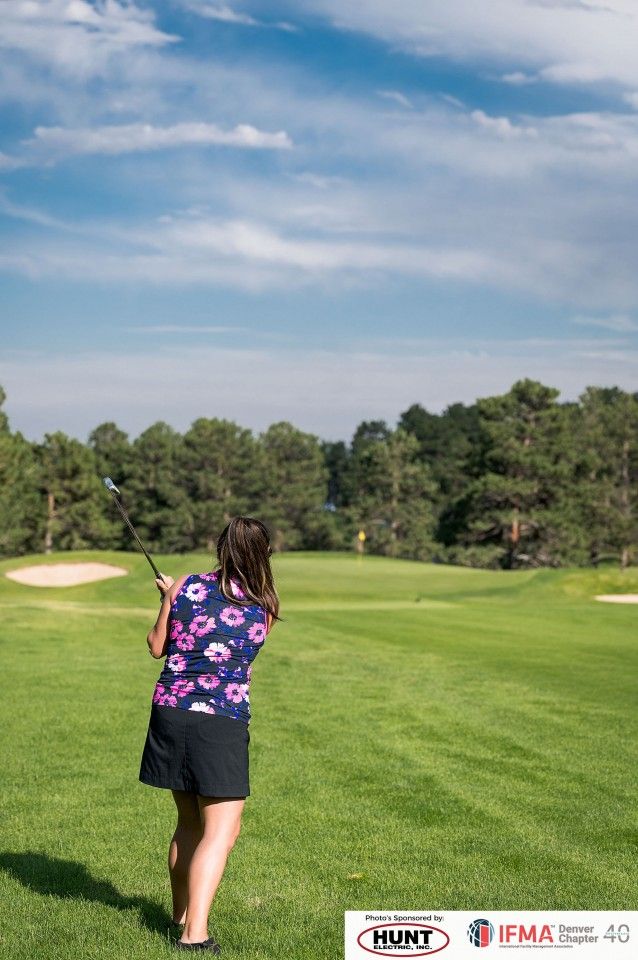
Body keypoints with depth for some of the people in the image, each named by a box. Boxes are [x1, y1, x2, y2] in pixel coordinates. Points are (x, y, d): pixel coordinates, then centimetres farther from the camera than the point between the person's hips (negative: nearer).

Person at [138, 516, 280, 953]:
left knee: (189, 822, 20)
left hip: (170, 712, 4)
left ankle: (181, 914, 33)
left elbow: (157, 647, 11)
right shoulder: (265, 607, 1)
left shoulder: (187, 586, 2)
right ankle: (195, 933, -12)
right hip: (223, 721, -4)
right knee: (222, 831, -1)